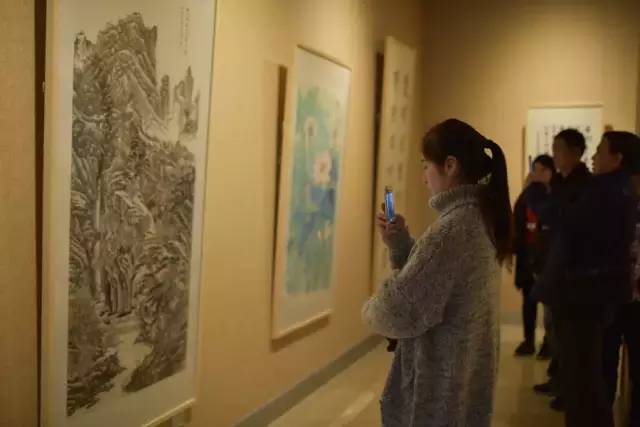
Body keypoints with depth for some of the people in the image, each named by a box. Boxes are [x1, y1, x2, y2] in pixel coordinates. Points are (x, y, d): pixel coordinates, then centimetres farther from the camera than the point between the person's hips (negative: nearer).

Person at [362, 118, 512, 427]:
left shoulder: (452, 229, -23)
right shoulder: (478, 218, 7)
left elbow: (398, 311, -24)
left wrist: (369, 309, -5)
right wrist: (400, 243, 2)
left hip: (440, 385, -9)